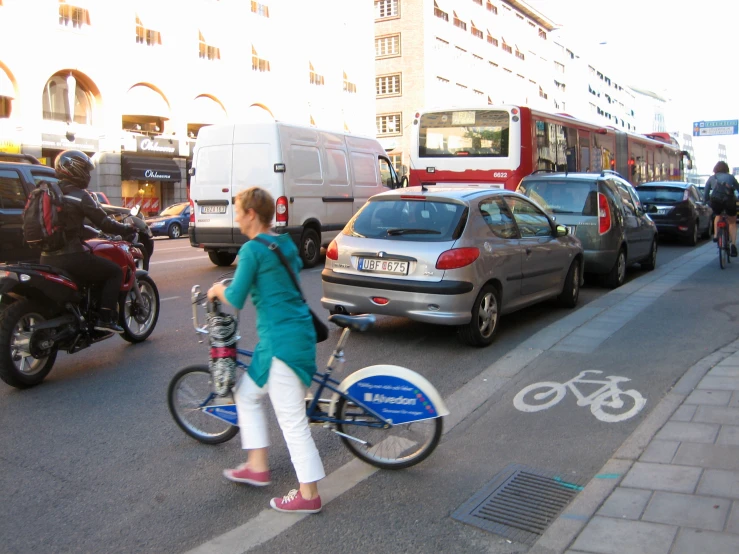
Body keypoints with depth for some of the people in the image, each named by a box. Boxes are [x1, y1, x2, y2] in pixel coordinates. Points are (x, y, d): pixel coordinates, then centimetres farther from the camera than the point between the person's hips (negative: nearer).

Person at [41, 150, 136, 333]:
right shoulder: (80, 195, -9)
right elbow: (104, 223, -10)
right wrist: (128, 229, 6)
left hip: (47, 258, 8)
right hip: (71, 256, -8)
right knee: (115, 272, 6)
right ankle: (105, 318, -4)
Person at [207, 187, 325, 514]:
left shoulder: (252, 249, -14)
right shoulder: (286, 244, 11)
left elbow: (235, 300, -16)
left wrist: (217, 290, 6)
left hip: (281, 341, -9)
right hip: (297, 331, 10)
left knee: (292, 420, -1)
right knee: (246, 394, 23)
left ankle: (308, 495, 9)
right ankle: (257, 467, 31)